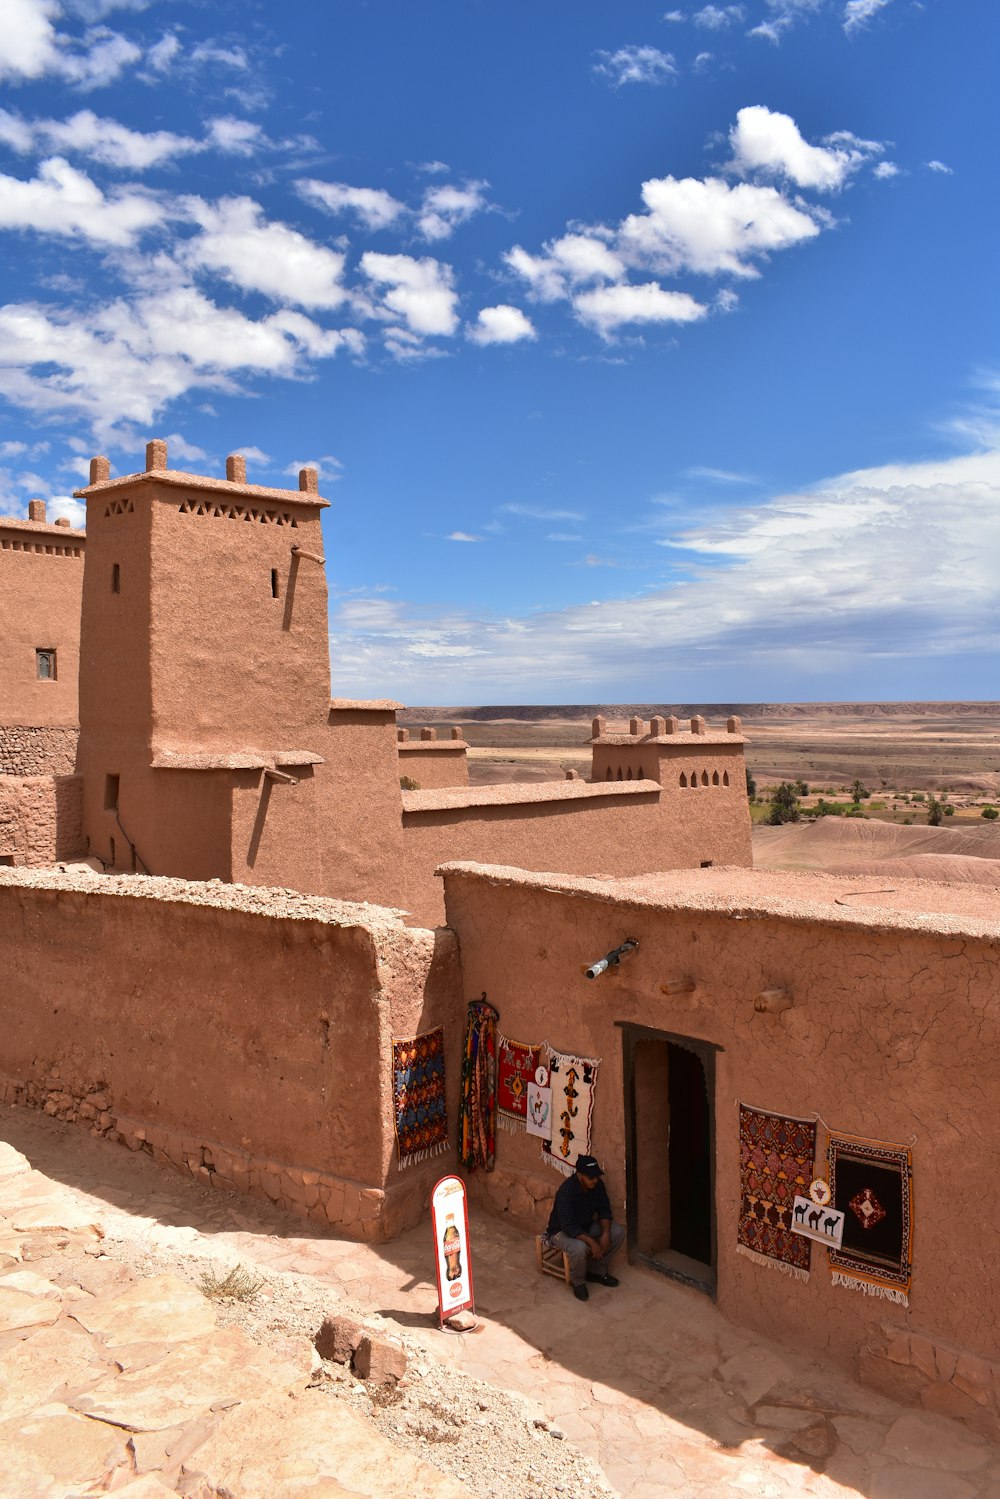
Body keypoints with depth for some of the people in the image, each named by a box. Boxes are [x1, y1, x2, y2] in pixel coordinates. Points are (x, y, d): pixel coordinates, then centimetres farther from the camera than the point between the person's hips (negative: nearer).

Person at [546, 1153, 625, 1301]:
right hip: (562, 1231, -7)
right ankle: (578, 1282, -6)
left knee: (618, 1232, -10)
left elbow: (604, 1210, -4)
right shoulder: (566, 1191, -33)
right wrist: (592, 1242, -38)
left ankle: (596, 1270, 7)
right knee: (580, 1248, -37)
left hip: (586, 1226, 7)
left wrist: (605, 1233, -21)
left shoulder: (597, 1185, -13)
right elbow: (568, 1226, -34)